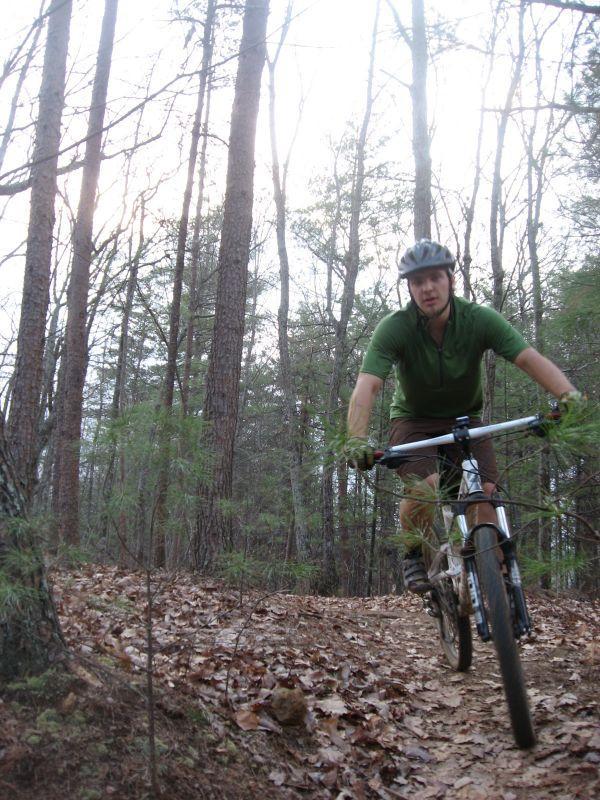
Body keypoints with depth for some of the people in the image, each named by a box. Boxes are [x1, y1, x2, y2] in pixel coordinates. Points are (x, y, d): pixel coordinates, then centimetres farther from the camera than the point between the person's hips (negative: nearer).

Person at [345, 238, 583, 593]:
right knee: (425, 488, -28)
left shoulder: (480, 319, -19)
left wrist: (570, 396, -48)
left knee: (486, 494, -18)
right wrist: (358, 439, -51)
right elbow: (367, 385, -34)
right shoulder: (395, 328, -23)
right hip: (414, 420, -2)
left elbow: (530, 358, -29)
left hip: (465, 419, 2)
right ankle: (413, 555, 1)